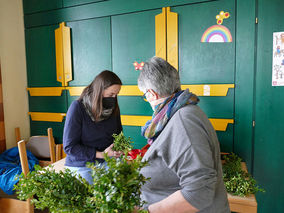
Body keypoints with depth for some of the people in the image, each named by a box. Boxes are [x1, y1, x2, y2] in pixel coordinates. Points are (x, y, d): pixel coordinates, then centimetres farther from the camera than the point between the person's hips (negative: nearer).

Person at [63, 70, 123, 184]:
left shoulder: (113, 107, -1)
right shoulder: (77, 107, -15)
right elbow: (69, 147, -15)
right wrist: (101, 154, -20)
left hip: (106, 162, 3)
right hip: (82, 166, -3)